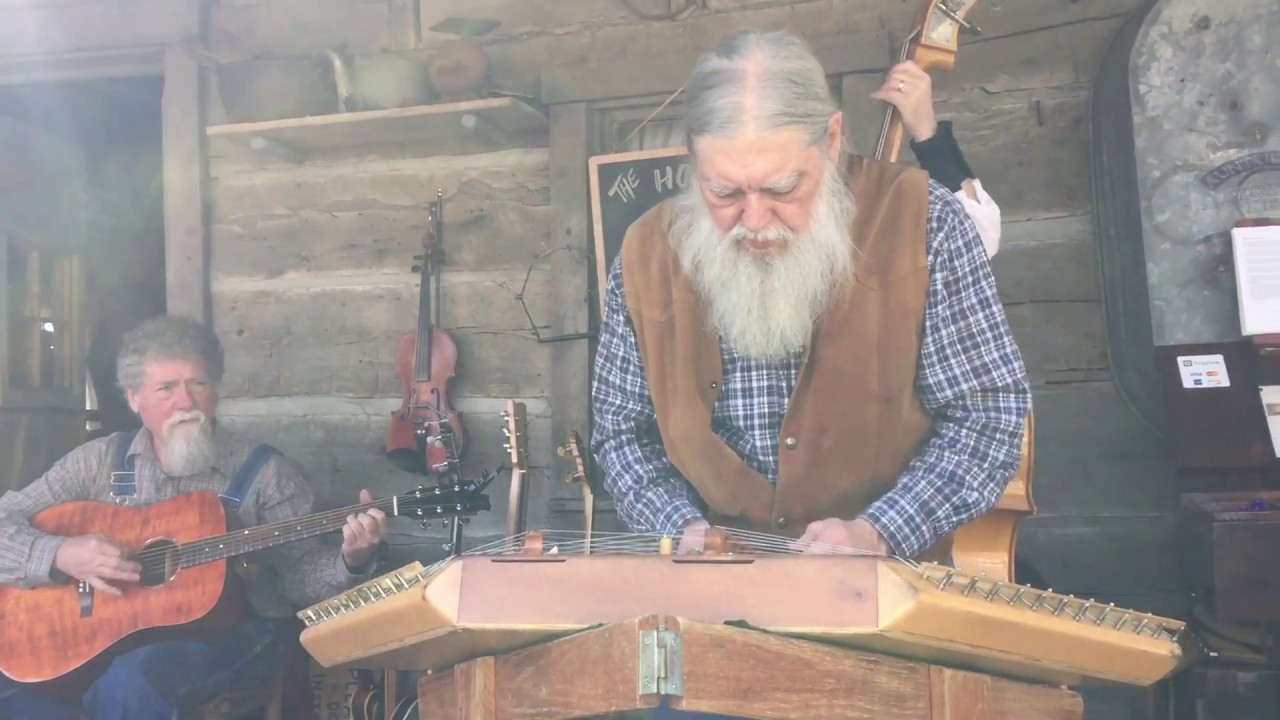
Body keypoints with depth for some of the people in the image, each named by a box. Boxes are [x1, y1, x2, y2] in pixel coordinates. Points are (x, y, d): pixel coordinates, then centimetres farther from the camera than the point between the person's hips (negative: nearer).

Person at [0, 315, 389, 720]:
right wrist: (60, 555, -14)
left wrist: (351, 560, -24)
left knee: (129, 681, -33)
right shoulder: (100, 460, 7)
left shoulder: (264, 472, -1)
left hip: (230, 634, -2)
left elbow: (302, 574, -2)